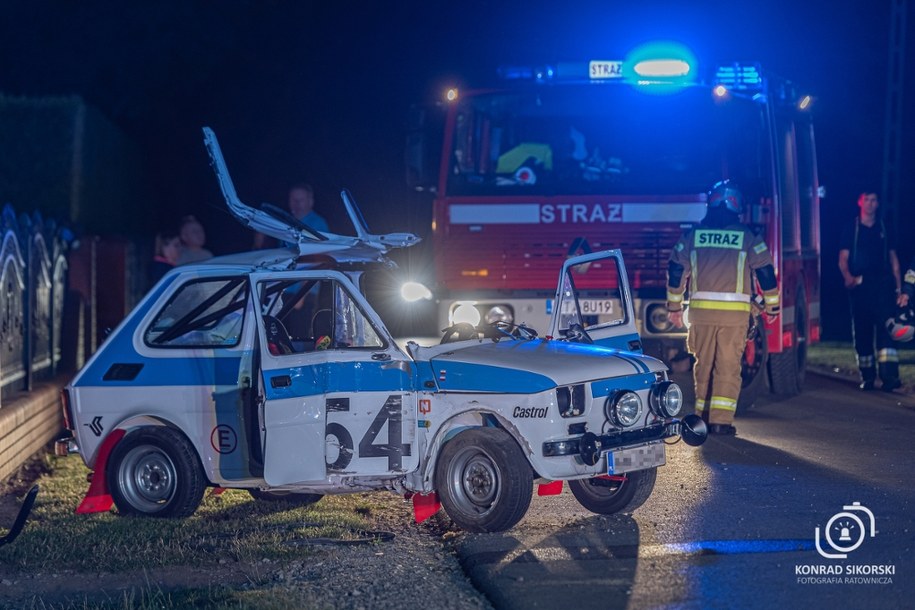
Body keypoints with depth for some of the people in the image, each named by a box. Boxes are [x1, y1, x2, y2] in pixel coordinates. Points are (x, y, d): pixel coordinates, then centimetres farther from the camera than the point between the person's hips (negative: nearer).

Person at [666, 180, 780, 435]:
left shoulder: (693, 235, 7)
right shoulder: (748, 237, 1)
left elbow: (676, 271, 10)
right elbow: (766, 272, 2)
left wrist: (674, 306, 19)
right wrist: (772, 305, 13)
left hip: (700, 309, 2)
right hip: (735, 311, -2)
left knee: (703, 364, 13)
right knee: (728, 366, 0)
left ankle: (703, 416, 18)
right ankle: (721, 420, -6)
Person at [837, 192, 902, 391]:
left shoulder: (884, 229, 14)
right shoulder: (850, 229, 9)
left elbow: (893, 260, 16)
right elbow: (843, 259, 4)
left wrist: (898, 287, 7)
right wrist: (848, 276, -17)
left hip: (882, 285, 0)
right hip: (860, 285, 0)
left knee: (885, 326, -14)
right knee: (861, 331, 2)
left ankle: (889, 374, -23)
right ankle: (867, 376, 10)